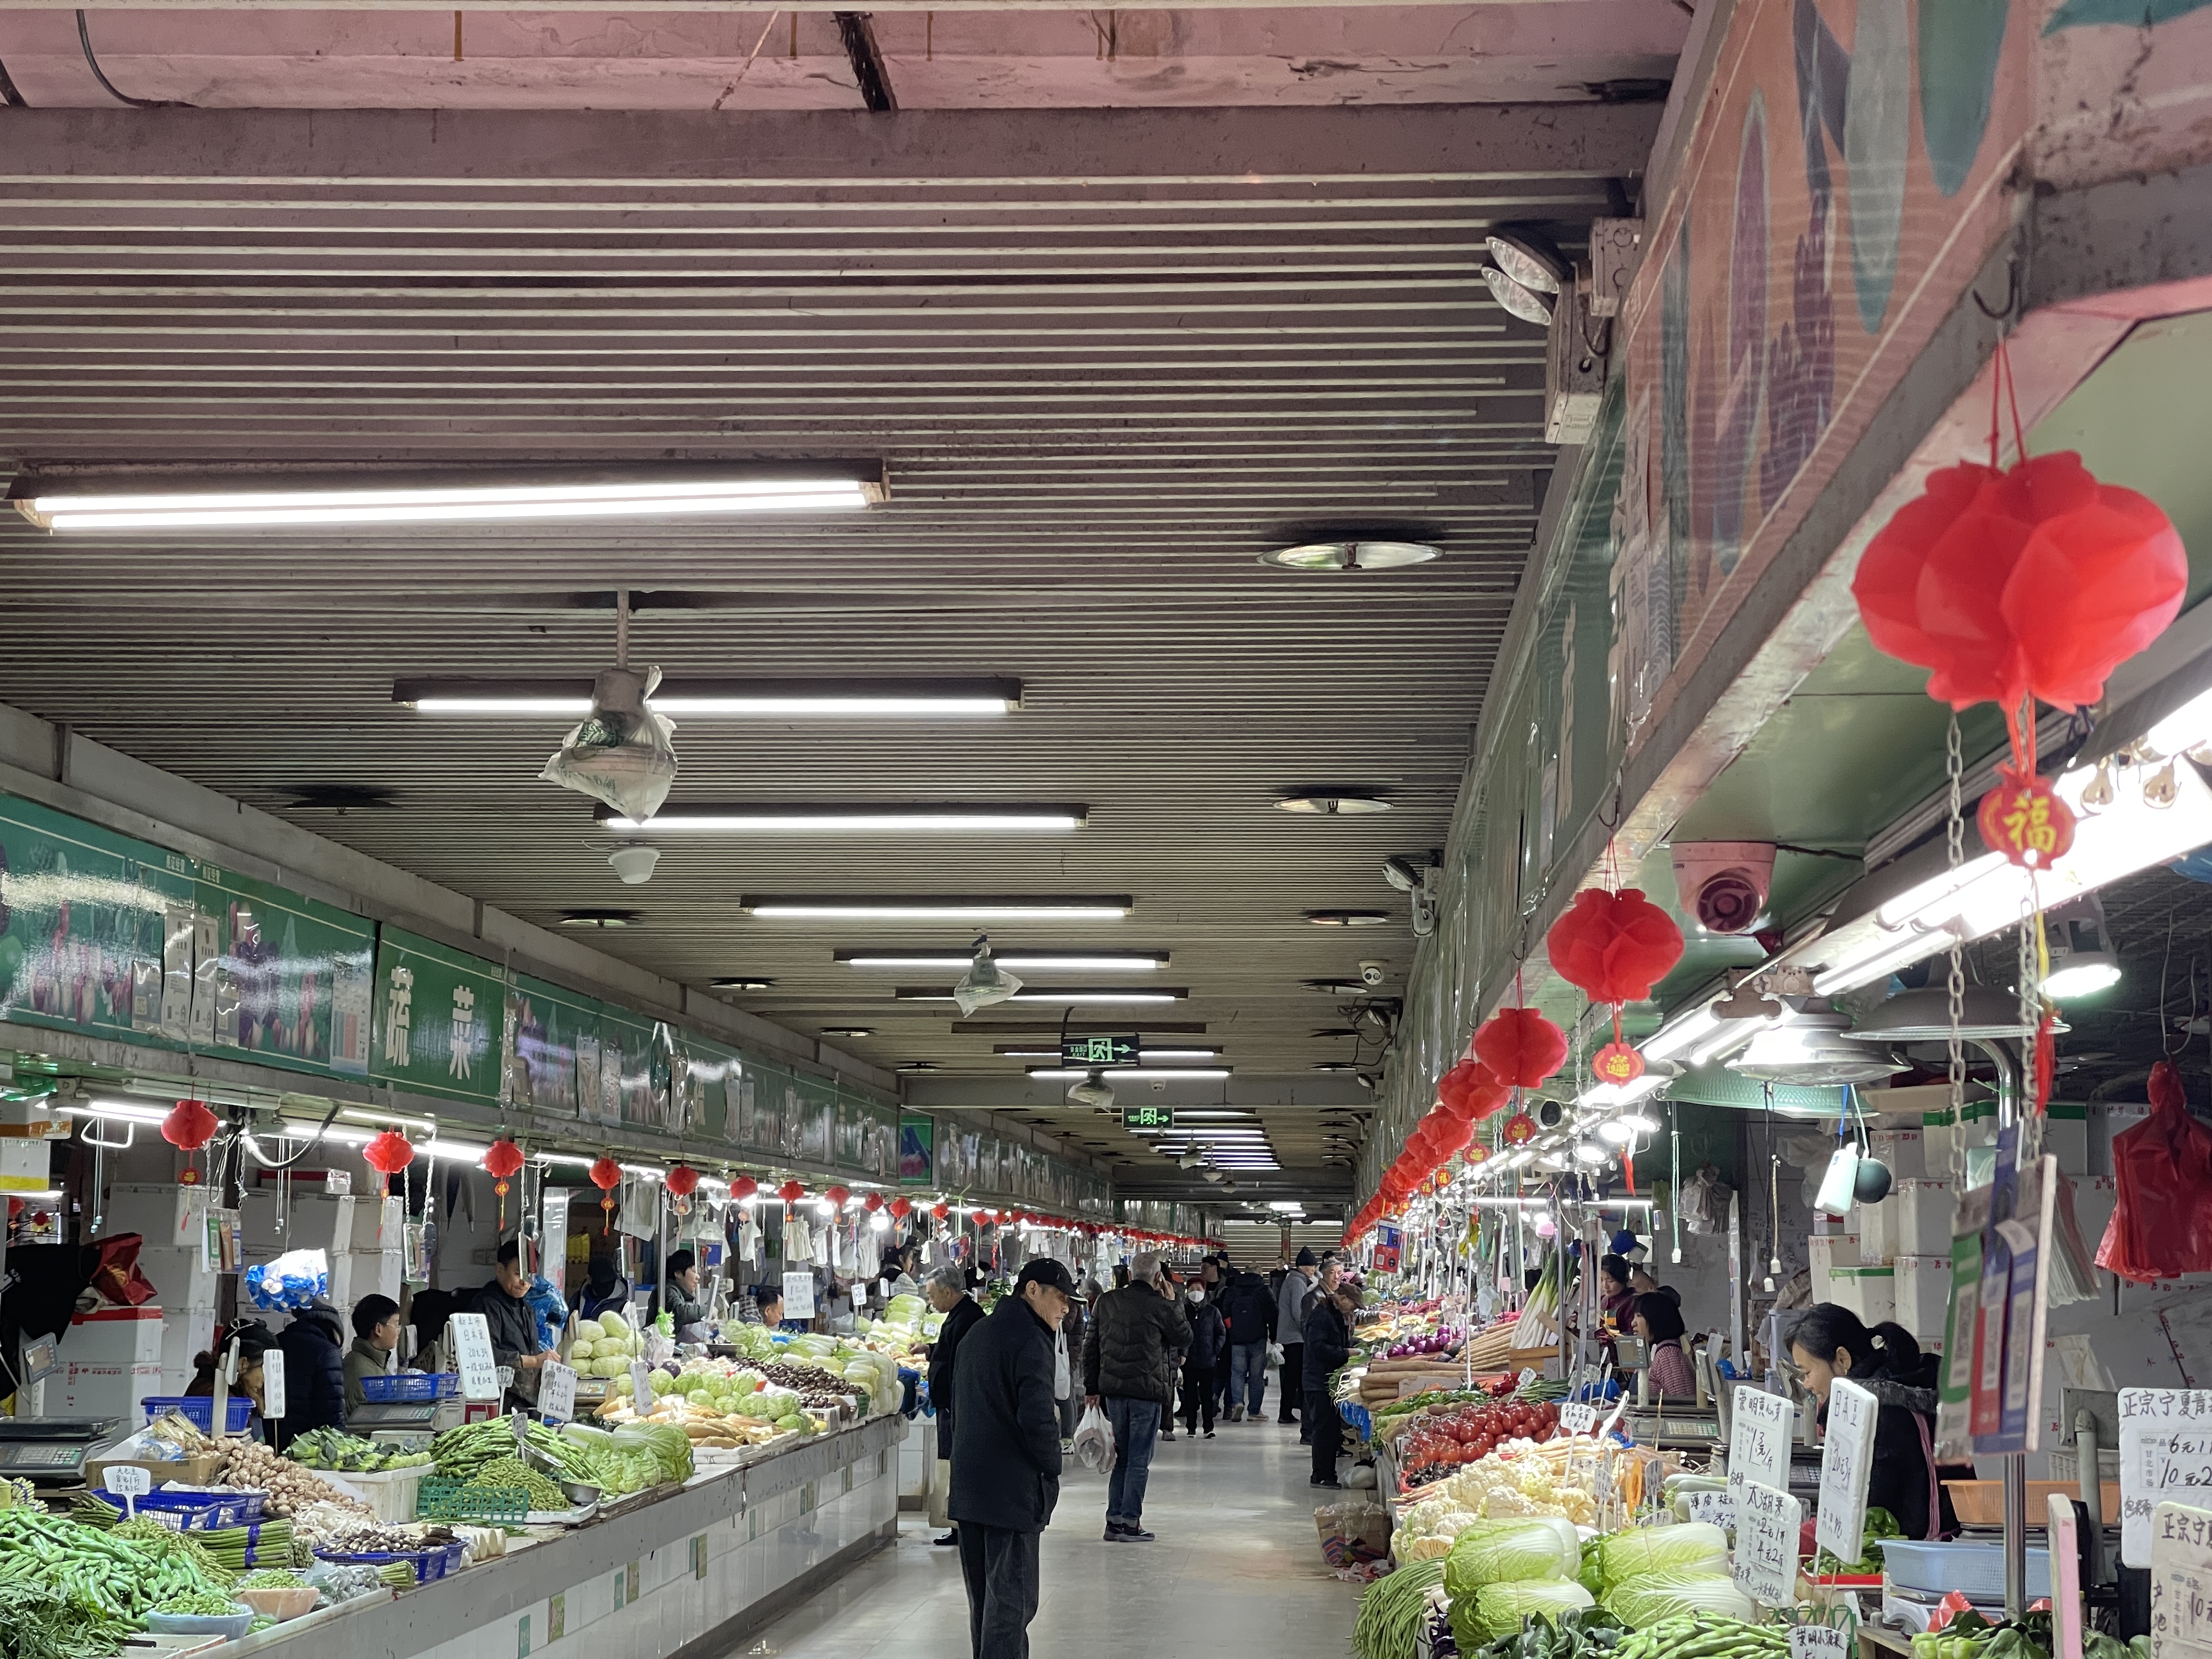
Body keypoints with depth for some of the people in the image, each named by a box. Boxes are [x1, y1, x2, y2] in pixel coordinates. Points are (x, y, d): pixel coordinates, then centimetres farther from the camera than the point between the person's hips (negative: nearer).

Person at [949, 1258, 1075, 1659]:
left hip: (969, 1486, 9)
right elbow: (1037, 1418, -23)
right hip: (1012, 1489, -9)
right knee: (1011, 1599, -5)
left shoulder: (976, 1334, 16)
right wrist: (1052, 1468, -8)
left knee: (983, 1596, 17)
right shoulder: (1029, 1340, -15)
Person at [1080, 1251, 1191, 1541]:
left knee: (1122, 1456, 16)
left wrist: (1092, 1387, 15)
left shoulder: (1106, 1302, 6)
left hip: (1113, 1389, 5)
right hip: (1148, 1391, -5)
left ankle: (1114, 1520, 14)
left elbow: (1091, 1346, 9)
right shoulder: (1161, 1307, -9)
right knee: (1139, 1460, 1)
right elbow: (1185, 1339, 7)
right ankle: (1130, 1523, 1)